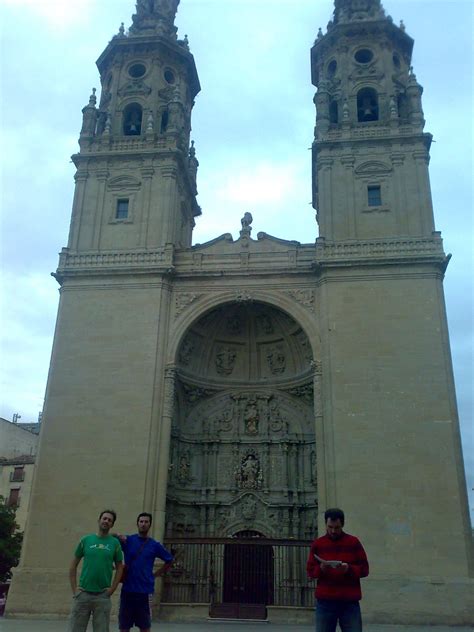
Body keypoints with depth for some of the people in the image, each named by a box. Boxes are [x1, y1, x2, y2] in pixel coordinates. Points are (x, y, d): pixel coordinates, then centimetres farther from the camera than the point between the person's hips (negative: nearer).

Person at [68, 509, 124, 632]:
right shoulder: (86, 540, 3)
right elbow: (73, 565, 7)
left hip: (103, 596, 0)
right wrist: (74, 589, 0)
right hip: (83, 593, 0)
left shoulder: (115, 543, 2)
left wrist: (111, 589, -3)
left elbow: (119, 568, 7)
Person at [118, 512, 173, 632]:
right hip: (128, 590, 0)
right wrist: (118, 537, -18)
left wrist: (156, 574, 7)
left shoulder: (155, 545, 3)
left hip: (145, 591, 0)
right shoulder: (128, 540, 1)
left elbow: (169, 560, 15)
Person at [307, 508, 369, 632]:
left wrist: (349, 569, -16)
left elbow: (364, 569, 3)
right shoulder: (317, 544, 7)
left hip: (350, 602, -1)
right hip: (325, 601, 1)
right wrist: (321, 569, -15)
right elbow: (310, 570, 6)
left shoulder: (354, 542, 5)